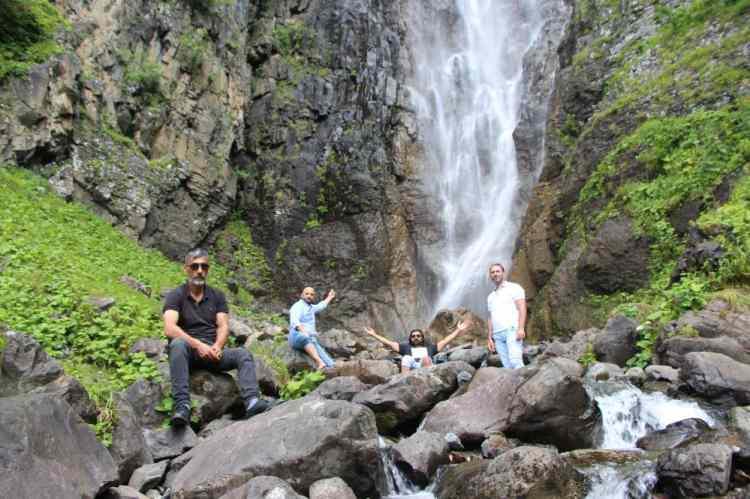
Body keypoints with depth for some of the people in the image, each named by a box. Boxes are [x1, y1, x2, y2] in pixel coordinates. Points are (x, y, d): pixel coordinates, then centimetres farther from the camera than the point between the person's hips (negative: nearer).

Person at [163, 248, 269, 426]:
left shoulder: (217, 296, 11)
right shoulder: (175, 296, 0)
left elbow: (223, 326, 0)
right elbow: (169, 328, -16)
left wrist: (217, 346, -21)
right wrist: (198, 344, -29)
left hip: (213, 351, 3)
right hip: (188, 351, -3)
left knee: (243, 354, -23)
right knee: (178, 343, -36)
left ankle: (252, 402, -44)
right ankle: (182, 405, -44)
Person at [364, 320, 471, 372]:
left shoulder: (429, 347, 32)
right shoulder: (406, 347, 31)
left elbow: (445, 341, 28)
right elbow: (388, 343, 27)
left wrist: (458, 330, 23)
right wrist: (374, 335, 23)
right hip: (410, 368, 0)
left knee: (426, 358, -30)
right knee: (406, 358, -29)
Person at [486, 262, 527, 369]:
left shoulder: (514, 288, 6)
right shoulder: (491, 296, 24)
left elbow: (522, 309, -4)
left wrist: (521, 328, -16)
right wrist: (489, 337, 14)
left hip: (512, 330, -5)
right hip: (497, 335, 5)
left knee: (515, 362, -18)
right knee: (507, 366, -2)